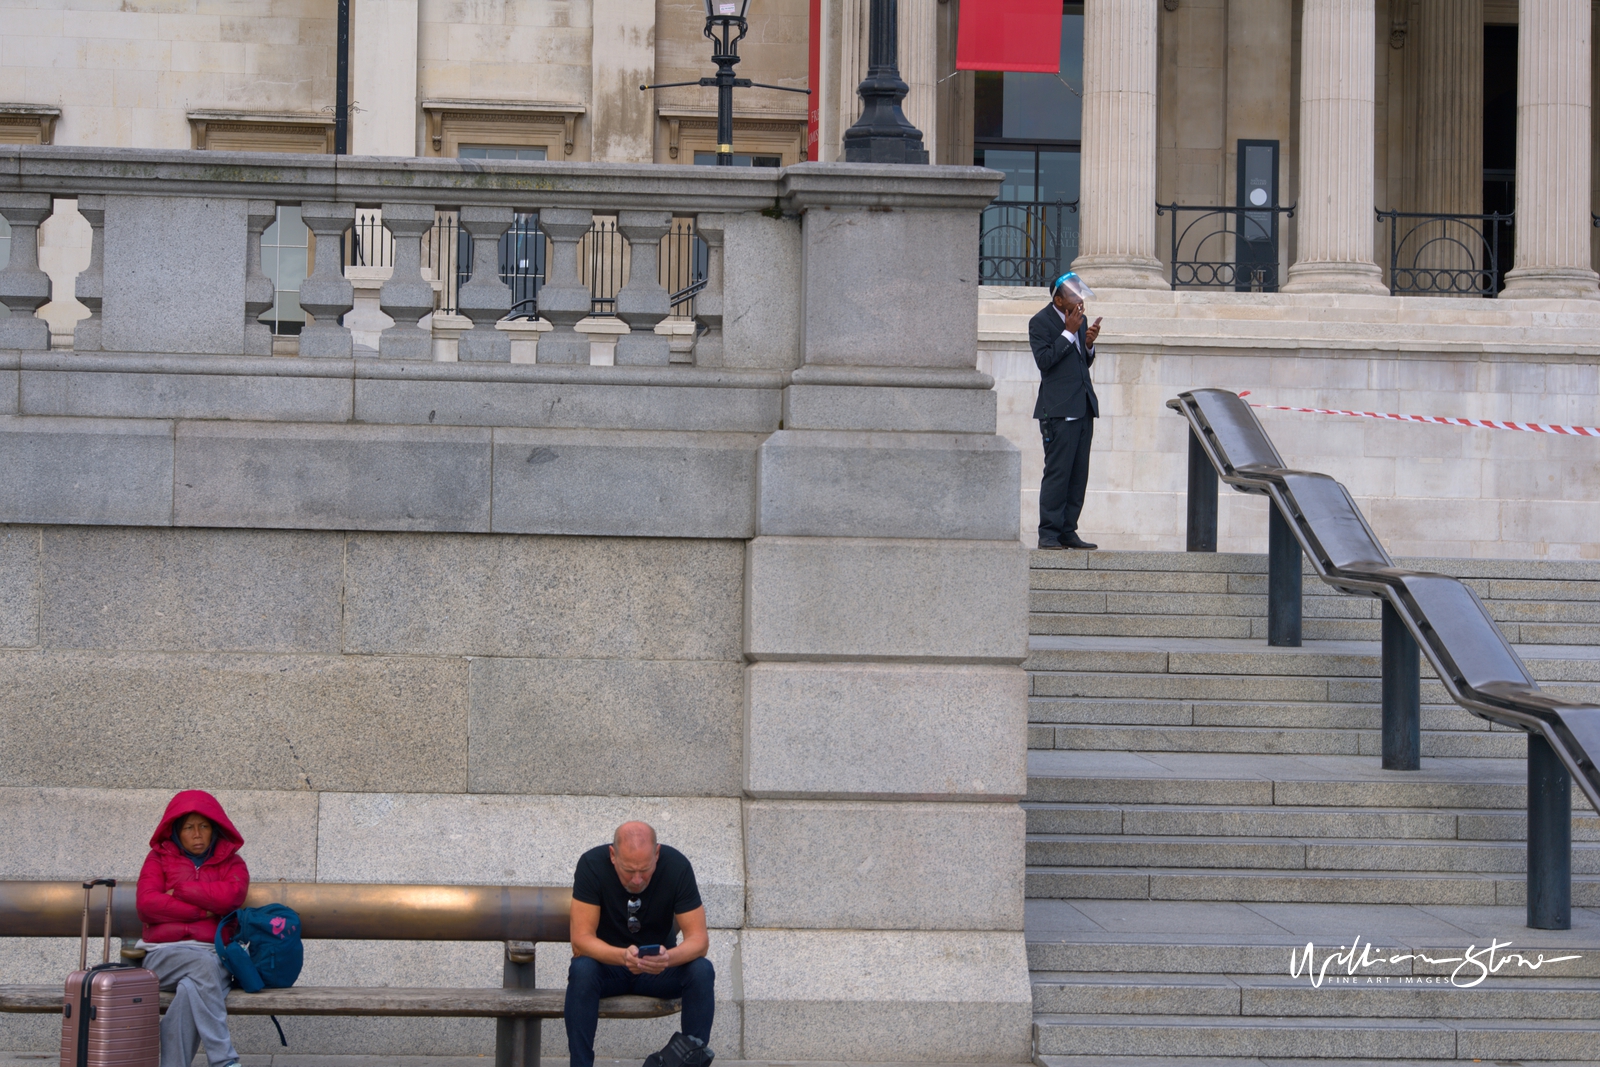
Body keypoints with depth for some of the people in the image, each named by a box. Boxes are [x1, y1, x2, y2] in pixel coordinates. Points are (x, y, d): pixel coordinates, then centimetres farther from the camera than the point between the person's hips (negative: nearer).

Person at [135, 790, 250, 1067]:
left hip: (215, 954, 1)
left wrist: (178, 891, -1)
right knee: (203, 963, -36)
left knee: (191, 989, -36)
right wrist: (203, 911, -4)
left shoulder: (231, 862, 17)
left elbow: (231, 895, -7)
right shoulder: (159, 858, 16)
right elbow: (147, 904, -2)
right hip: (165, 954, -1)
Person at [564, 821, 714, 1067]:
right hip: (606, 964, -1)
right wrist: (622, 956, -45)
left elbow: (699, 938, -20)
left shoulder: (677, 866, -19)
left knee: (702, 971, -28)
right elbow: (581, 940, -26)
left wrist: (668, 958, -42)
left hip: (660, 970, 1)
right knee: (582, 970, -34)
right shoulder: (592, 865, -23)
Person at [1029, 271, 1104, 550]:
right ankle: (1048, 534, -5)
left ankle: (1067, 531, 10)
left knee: (1078, 475, 6)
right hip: (1059, 409, -8)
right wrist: (1069, 333, -14)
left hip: (1084, 407, 8)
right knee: (1057, 472, -9)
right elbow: (1044, 360, -15)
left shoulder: (1079, 320, 18)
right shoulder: (1040, 322, -4)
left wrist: (1088, 344, 2)